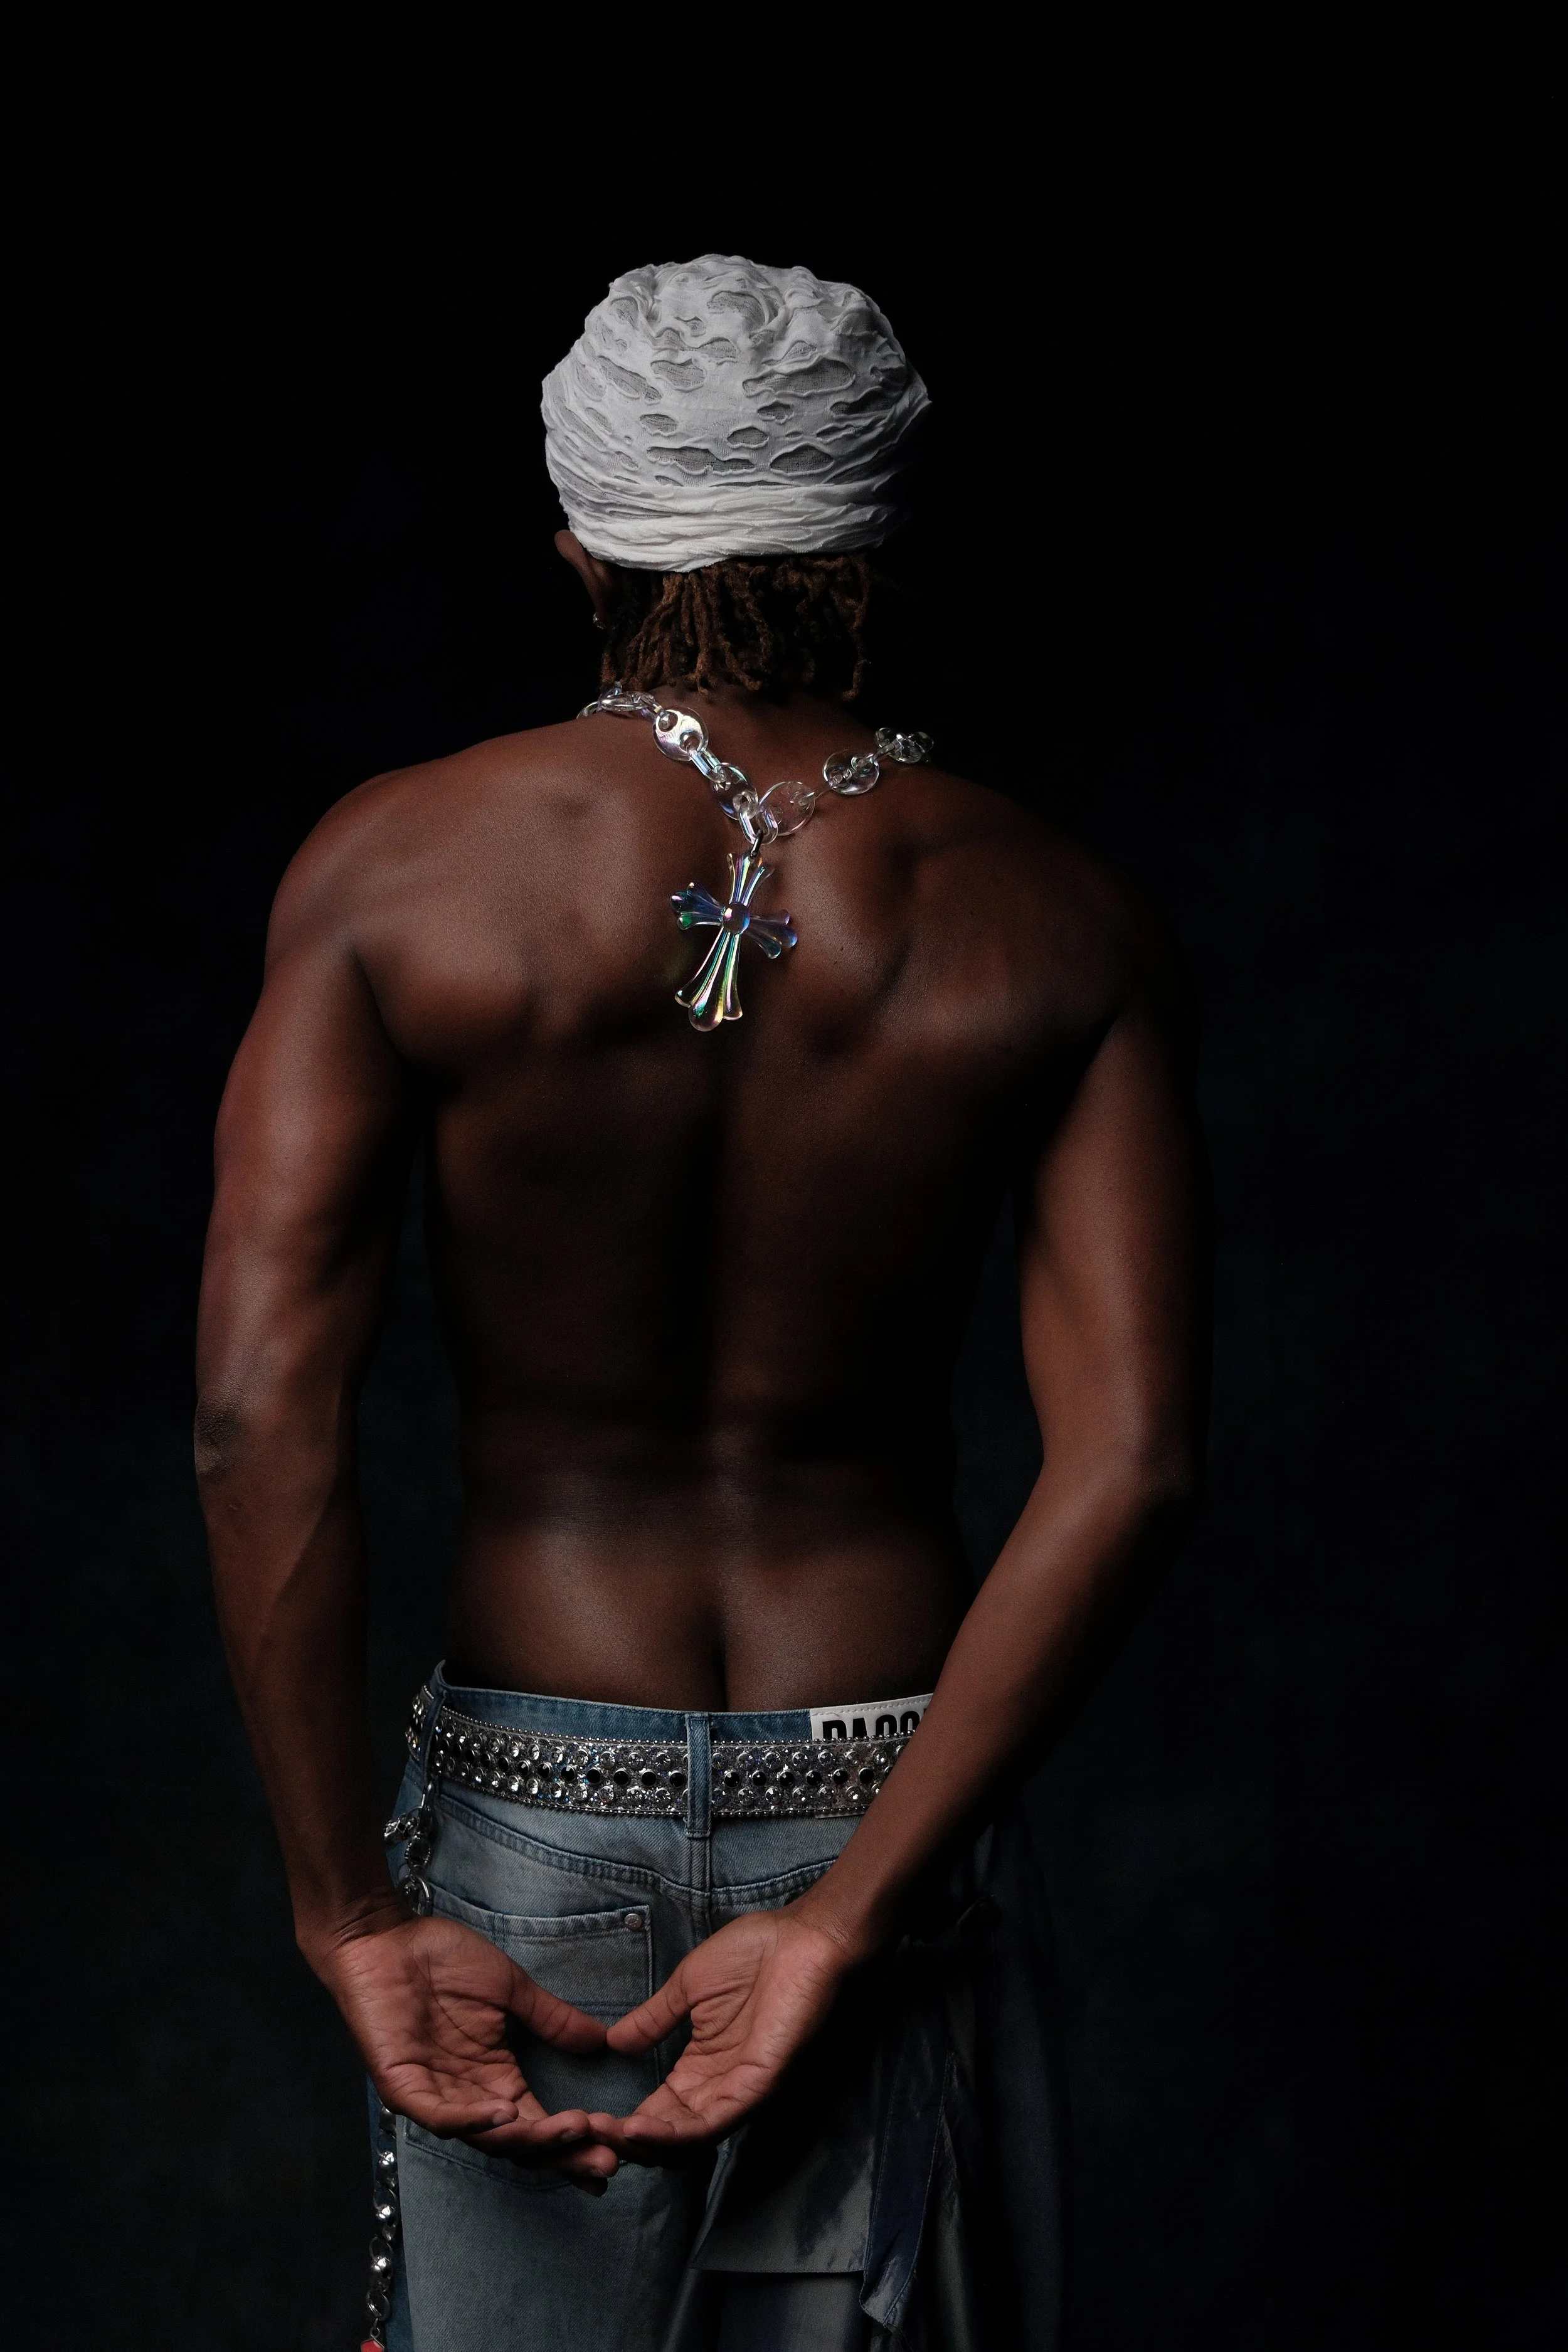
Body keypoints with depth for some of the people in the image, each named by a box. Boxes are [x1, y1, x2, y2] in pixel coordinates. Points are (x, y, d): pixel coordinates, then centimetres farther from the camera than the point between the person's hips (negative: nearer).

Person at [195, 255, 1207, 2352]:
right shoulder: (1056, 928, -4)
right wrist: (844, 1915, -14)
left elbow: (262, 1413, -15)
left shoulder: (398, 869, -7)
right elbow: (1134, 1465, -14)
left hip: (530, 1810, 0)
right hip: (892, 1801, 1)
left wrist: (354, 1921, -11)